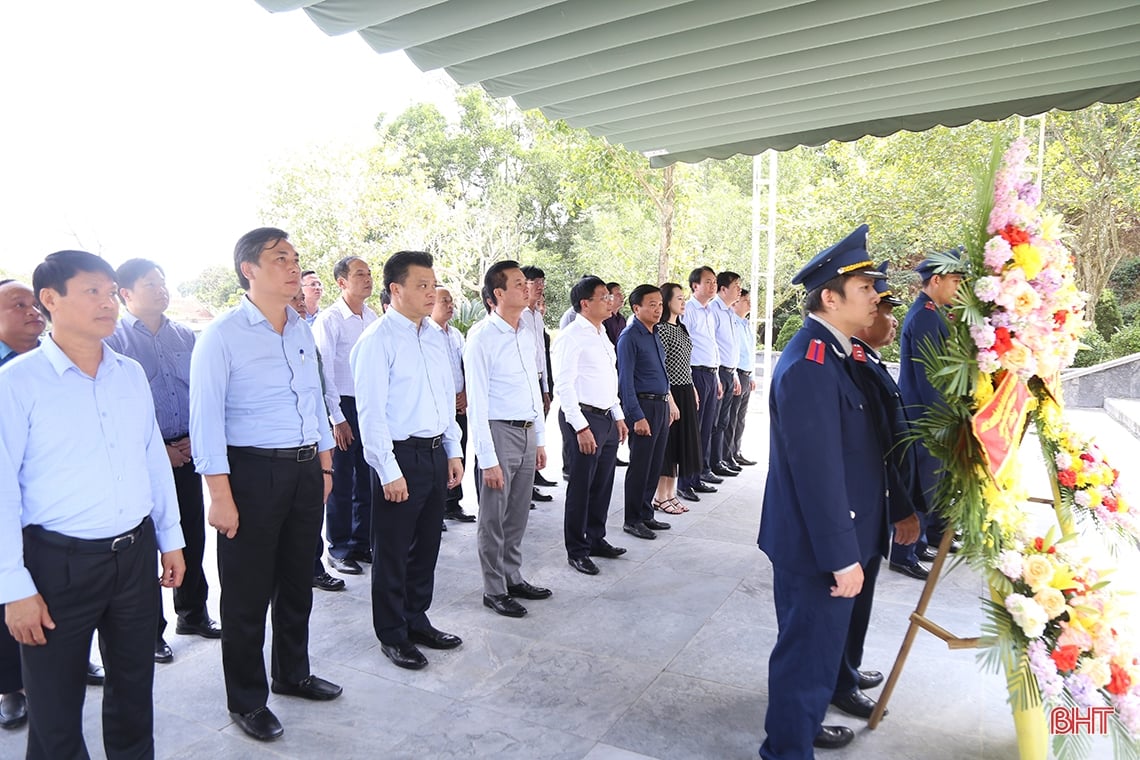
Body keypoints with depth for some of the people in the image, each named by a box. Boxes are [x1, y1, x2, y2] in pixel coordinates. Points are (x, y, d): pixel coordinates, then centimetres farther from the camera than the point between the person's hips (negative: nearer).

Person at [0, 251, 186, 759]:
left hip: (135, 554, 5)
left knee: (135, 692, 19)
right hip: (58, 563, -4)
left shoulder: (132, 374, 5)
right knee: (55, 709, 12)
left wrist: (171, 539, 12)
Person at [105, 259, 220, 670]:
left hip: (187, 451, 4)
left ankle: (193, 614, 30)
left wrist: (197, 438, -2)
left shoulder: (185, 336, 9)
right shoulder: (114, 339, -6)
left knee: (193, 535, 12)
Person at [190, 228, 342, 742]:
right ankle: (246, 700, 27)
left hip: (305, 470, 6)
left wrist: (325, 464, 14)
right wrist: (220, 495, -17)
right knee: (248, 591, 8)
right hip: (252, 471, -6)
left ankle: (293, 674, 40)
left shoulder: (302, 330, 8)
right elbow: (205, 419, -14)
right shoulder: (223, 335, -12)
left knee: (297, 582, 20)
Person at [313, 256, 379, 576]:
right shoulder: (329, 319, -10)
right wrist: (337, 418, -13)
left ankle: (361, 544, 27)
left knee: (367, 479, 13)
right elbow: (324, 373, -12)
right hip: (344, 406, -6)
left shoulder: (372, 317, 7)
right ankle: (338, 550, 18)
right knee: (341, 483, 4)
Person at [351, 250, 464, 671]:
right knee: (393, 551, 8)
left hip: (435, 454, 7)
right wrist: (389, 472, -17)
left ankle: (417, 620, 37)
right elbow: (371, 412, -16)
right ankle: (391, 634, 25)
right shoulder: (377, 341, -13)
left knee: (426, 544, 18)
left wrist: (453, 451, 12)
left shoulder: (436, 337, 9)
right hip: (400, 455, -7)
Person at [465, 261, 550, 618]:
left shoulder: (525, 334, 10)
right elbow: (477, 402, -15)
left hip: (527, 431, 7)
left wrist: (540, 439, 15)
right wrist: (488, 459, -17)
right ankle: (494, 589, 20)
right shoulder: (482, 337, -14)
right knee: (494, 518, 6)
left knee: (517, 515, 18)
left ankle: (513, 578, 33)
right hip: (499, 431, -7)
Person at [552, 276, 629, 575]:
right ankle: (576, 550, 14)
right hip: (586, 418, -8)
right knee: (581, 487, 2)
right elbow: (564, 386, -17)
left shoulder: (602, 335, 15)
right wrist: (581, 427, -20)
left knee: (603, 484, 17)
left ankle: (596, 539, 32)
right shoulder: (571, 337, -13)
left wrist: (619, 416, 18)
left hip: (608, 418, 9)